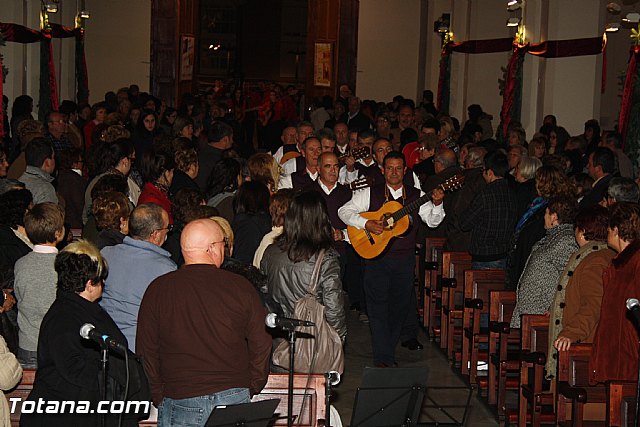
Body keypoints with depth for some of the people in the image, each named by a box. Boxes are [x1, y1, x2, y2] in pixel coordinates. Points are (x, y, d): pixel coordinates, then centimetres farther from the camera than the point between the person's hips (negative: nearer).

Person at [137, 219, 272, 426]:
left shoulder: (157, 290, -2)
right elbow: (261, 345, 1)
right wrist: (250, 389, 15)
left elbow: (146, 350, 2)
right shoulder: (241, 287, -4)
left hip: (178, 403, 0)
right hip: (233, 400, 0)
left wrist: (158, 397, 11)